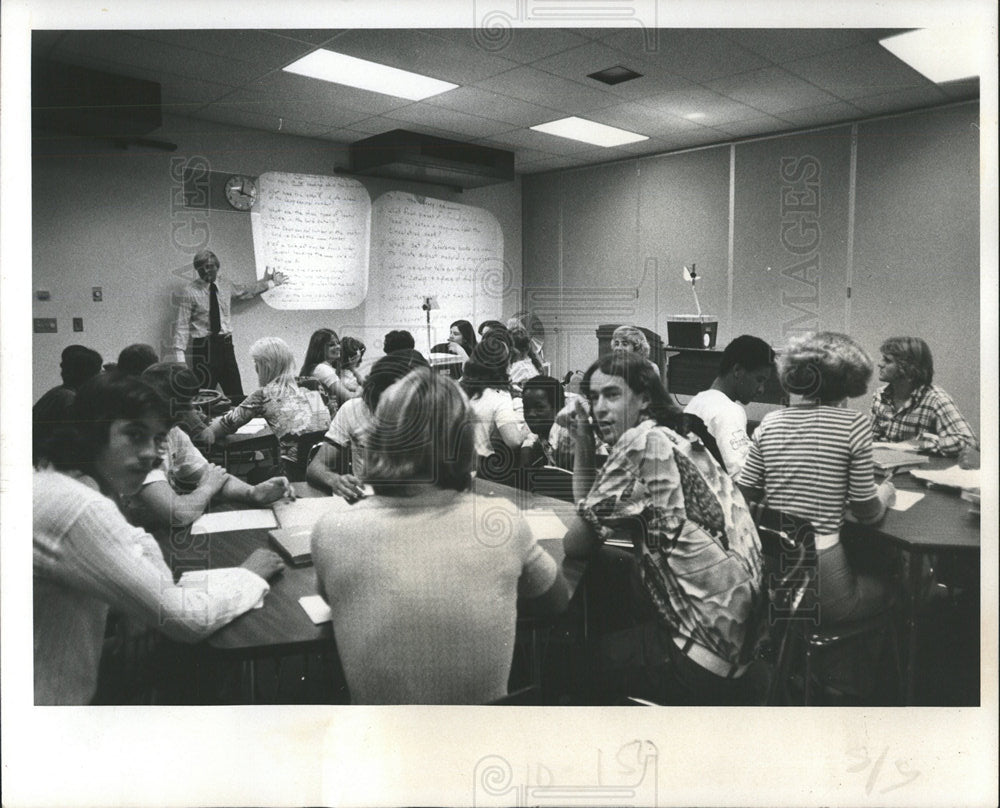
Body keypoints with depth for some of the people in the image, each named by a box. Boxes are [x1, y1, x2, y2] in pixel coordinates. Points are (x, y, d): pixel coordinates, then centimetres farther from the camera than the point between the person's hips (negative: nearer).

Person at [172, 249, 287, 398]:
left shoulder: (225, 284, 9)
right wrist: (179, 354, -16)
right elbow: (182, 326, -7)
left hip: (225, 345, 4)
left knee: (237, 397, 3)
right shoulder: (189, 292, -6)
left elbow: (243, 291, 30)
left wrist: (267, 283, 34)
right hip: (203, 347, -4)